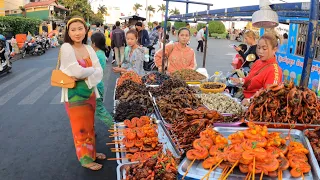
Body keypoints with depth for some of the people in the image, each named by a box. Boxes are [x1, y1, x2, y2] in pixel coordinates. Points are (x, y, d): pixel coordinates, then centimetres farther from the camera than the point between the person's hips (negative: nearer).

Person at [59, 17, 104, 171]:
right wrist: (92, 69, -7)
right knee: (81, 127, 8)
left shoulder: (88, 48, 4)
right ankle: (85, 158, 25)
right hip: (75, 94, -6)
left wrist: (84, 76, -18)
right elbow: (78, 71, -24)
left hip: (89, 92, 6)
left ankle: (91, 152, 38)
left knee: (90, 124, 19)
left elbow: (99, 72, -3)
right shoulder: (66, 48, -14)